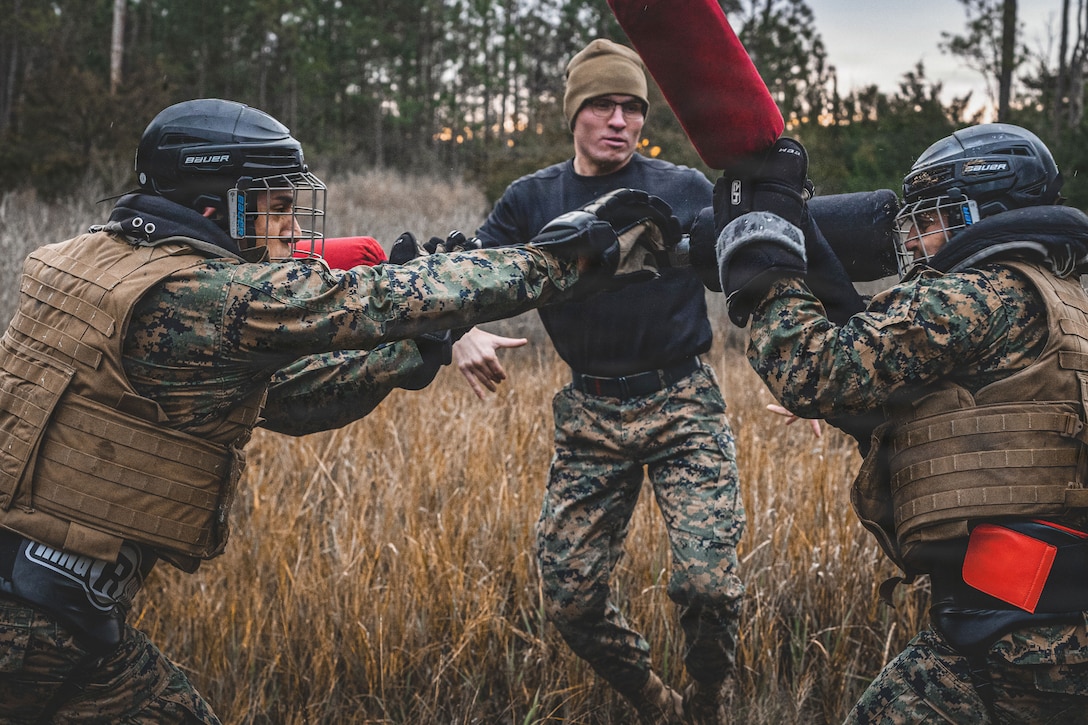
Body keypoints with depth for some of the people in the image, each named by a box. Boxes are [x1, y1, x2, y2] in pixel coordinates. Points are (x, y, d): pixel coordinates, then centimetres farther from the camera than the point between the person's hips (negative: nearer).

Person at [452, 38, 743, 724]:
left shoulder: (687, 191, 3)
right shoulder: (533, 199, 7)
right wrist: (463, 332, -17)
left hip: (684, 406, -2)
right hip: (590, 414, 2)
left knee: (708, 583, -16)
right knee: (571, 597, 1)